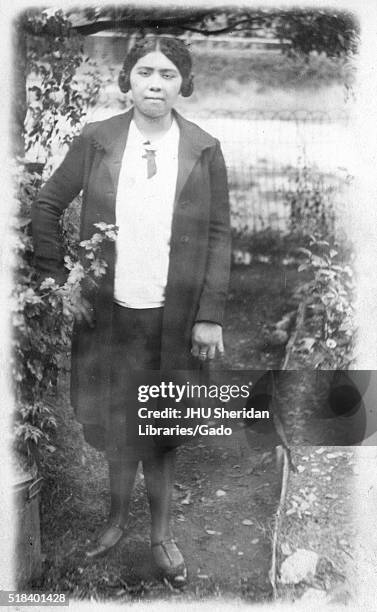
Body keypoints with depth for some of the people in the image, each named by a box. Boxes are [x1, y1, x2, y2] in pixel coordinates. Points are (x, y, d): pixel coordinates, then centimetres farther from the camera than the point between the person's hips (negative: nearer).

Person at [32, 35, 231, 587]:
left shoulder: (204, 150, -3)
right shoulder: (97, 141, -2)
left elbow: (218, 236, -3)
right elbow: (48, 205, 4)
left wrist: (210, 316, -8)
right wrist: (57, 280, -2)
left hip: (174, 316, -1)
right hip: (109, 311, 1)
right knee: (115, 424, 15)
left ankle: (161, 534, 33)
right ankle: (117, 520, 39)